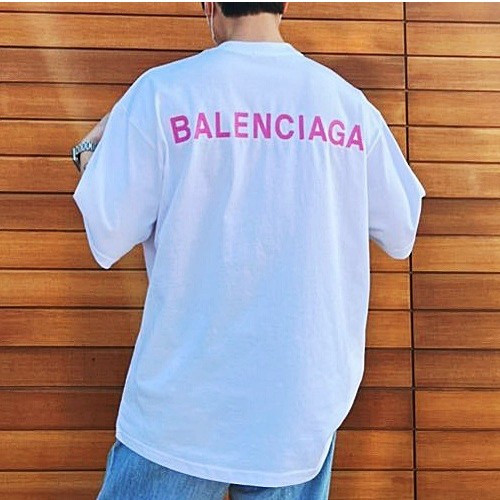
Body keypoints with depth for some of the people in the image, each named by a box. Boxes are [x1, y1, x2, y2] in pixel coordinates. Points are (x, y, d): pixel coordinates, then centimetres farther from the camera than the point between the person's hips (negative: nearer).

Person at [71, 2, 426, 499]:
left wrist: (93, 155, 12)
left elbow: (107, 239, -6)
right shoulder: (351, 104, -1)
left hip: (185, 407, -2)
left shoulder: (161, 91, -9)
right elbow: (400, 236, 8)